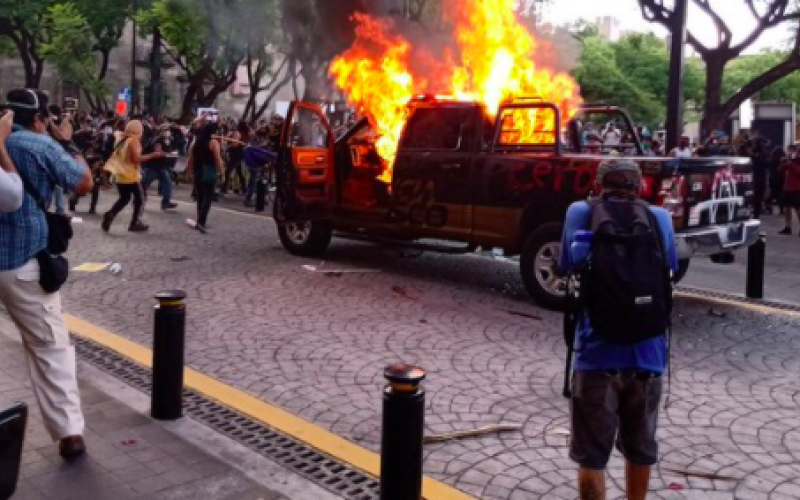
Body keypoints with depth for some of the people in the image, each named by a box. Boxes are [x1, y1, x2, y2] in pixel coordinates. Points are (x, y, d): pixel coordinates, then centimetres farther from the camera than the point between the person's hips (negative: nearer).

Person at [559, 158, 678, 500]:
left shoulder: (582, 212, -4)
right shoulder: (660, 218, 5)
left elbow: (567, 266, -3)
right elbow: (670, 269, 15)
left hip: (598, 353, -3)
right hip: (648, 353, 3)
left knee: (592, 453, 6)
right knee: (640, 447, 22)